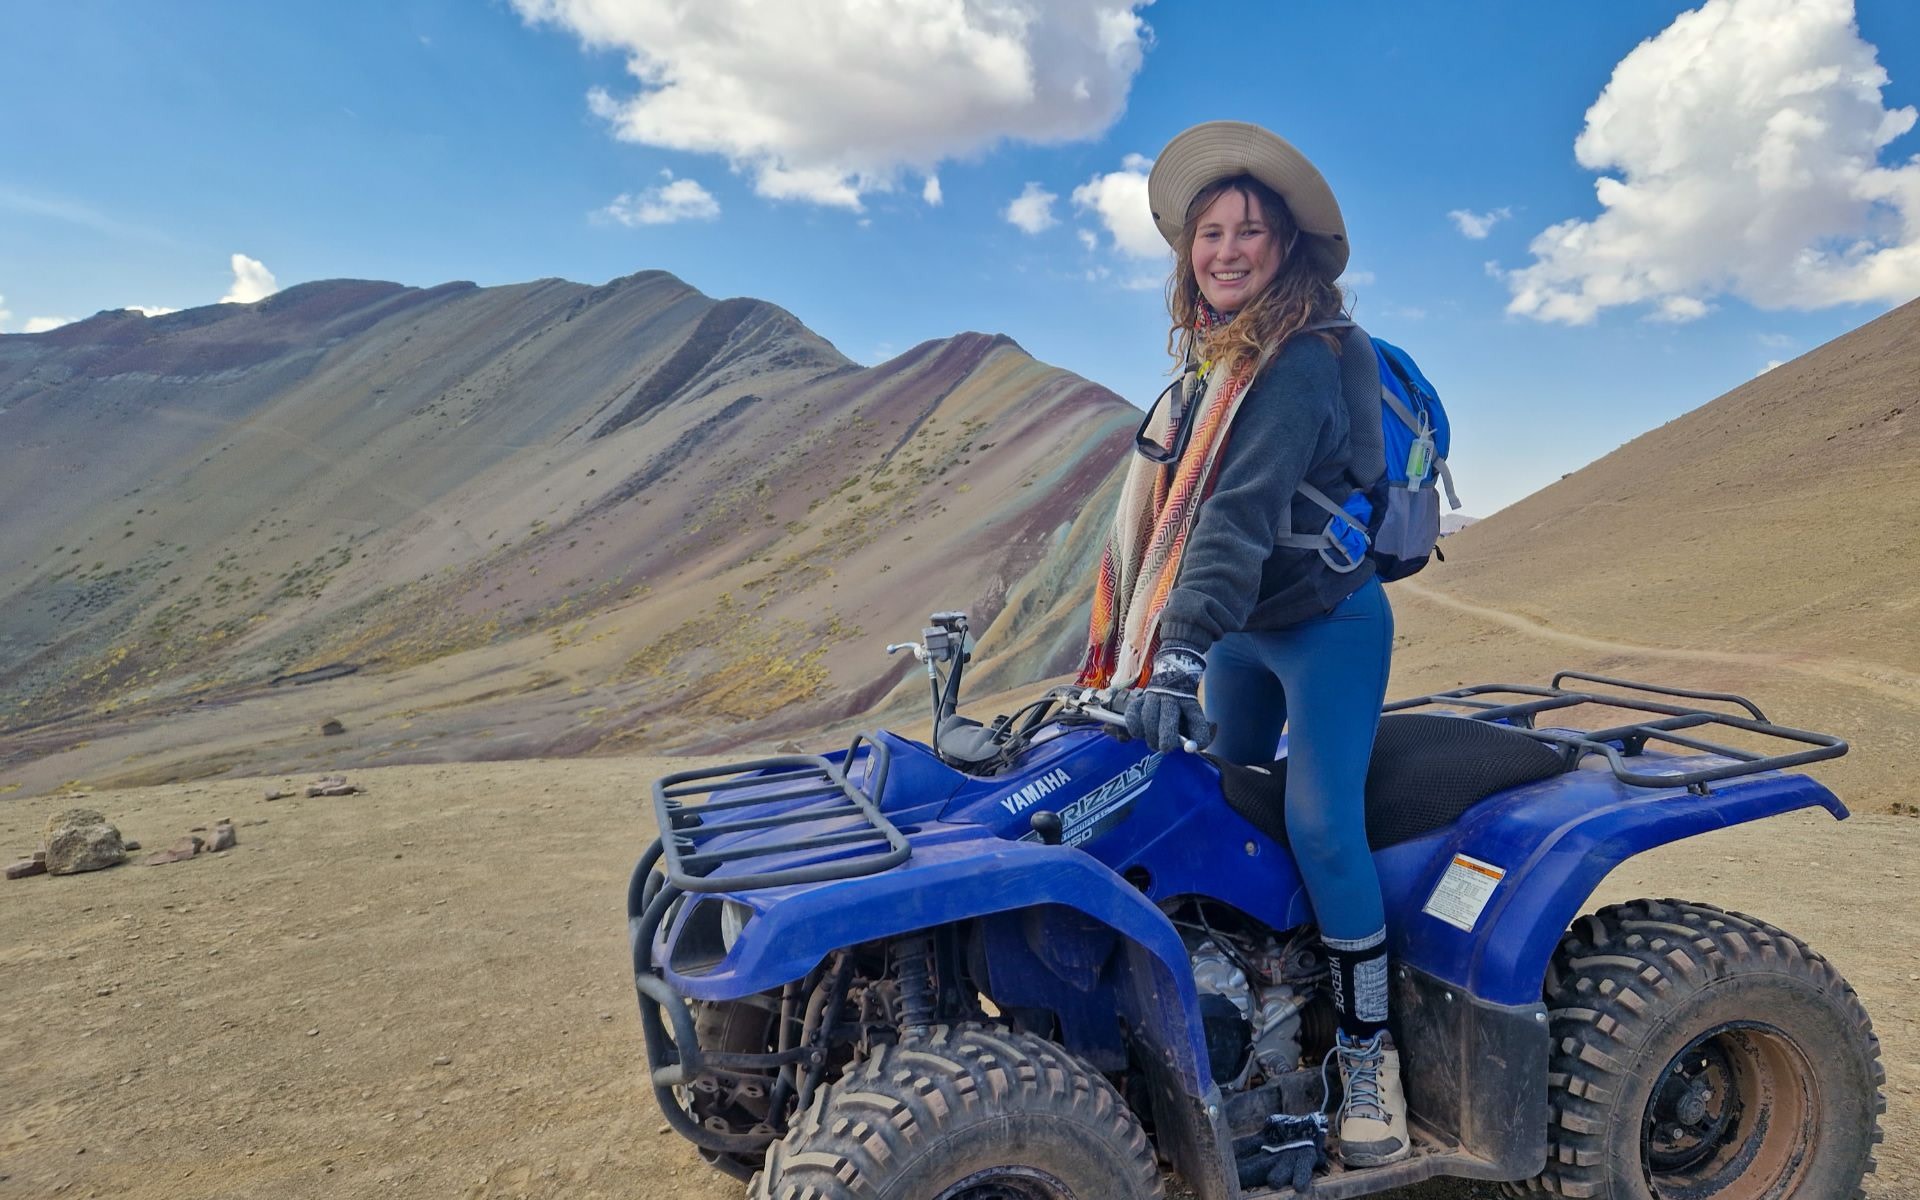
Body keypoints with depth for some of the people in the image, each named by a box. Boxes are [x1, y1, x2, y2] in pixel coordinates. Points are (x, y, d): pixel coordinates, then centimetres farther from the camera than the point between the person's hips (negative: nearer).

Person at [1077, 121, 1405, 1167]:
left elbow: (1241, 513, -33)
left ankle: (1369, 1054, 5)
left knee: (1320, 828, -13)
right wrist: (1124, 640, 13)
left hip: (1326, 628, -8)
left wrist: (1175, 658, -40)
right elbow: (1170, 508, 12)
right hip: (1239, 632, 8)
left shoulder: (1296, 363, -20)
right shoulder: (1210, 360, 7)